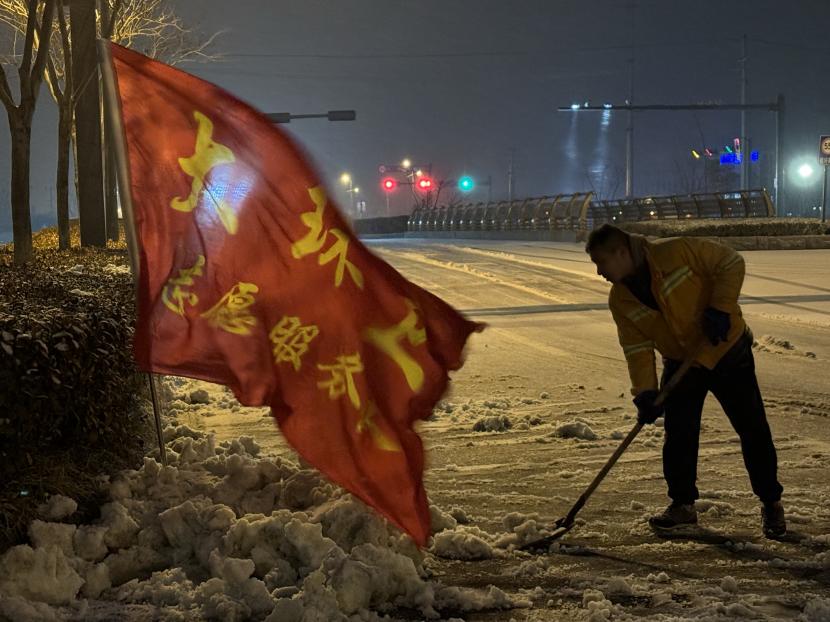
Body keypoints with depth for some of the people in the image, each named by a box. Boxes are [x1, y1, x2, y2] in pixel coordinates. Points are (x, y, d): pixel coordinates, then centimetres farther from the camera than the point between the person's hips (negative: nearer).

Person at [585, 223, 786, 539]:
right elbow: (637, 348, -6)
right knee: (678, 436, 0)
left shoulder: (677, 252, -23)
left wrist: (720, 309, -23)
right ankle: (682, 504, 17)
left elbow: (731, 263, -16)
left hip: (728, 351, -4)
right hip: (681, 364, 4)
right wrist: (645, 394, -17)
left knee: (752, 429, 2)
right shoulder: (620, 300, -7)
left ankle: (771, 504, 17)